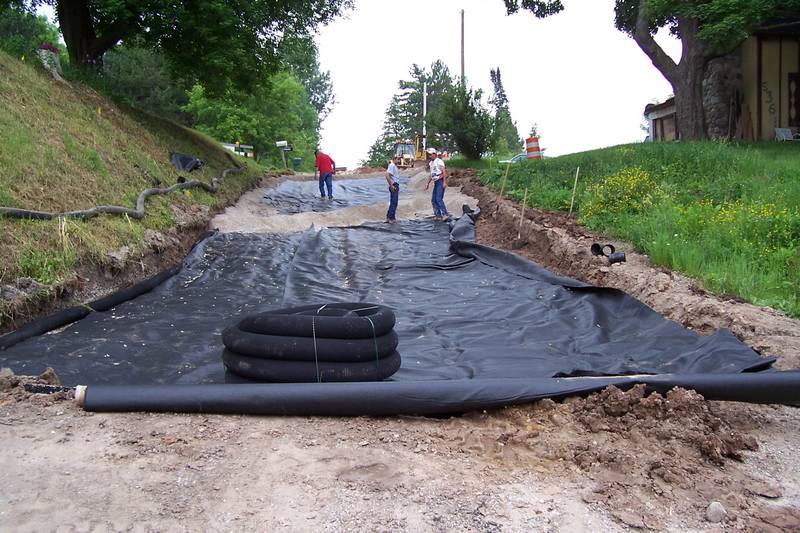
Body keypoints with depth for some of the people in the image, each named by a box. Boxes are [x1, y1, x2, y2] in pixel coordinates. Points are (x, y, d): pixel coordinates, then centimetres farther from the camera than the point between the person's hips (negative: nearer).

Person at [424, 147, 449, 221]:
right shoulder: (431, 163, 17)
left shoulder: (439, 161, -9)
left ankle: (445, 214, -13)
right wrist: (428, 183, 22)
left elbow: (444, 172, -15)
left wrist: (444, 182, -22)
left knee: (439, 199, -17)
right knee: (433, 200, 6)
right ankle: (438, 215, 11)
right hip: (435, 182, 9)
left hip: (440, 182, -9)